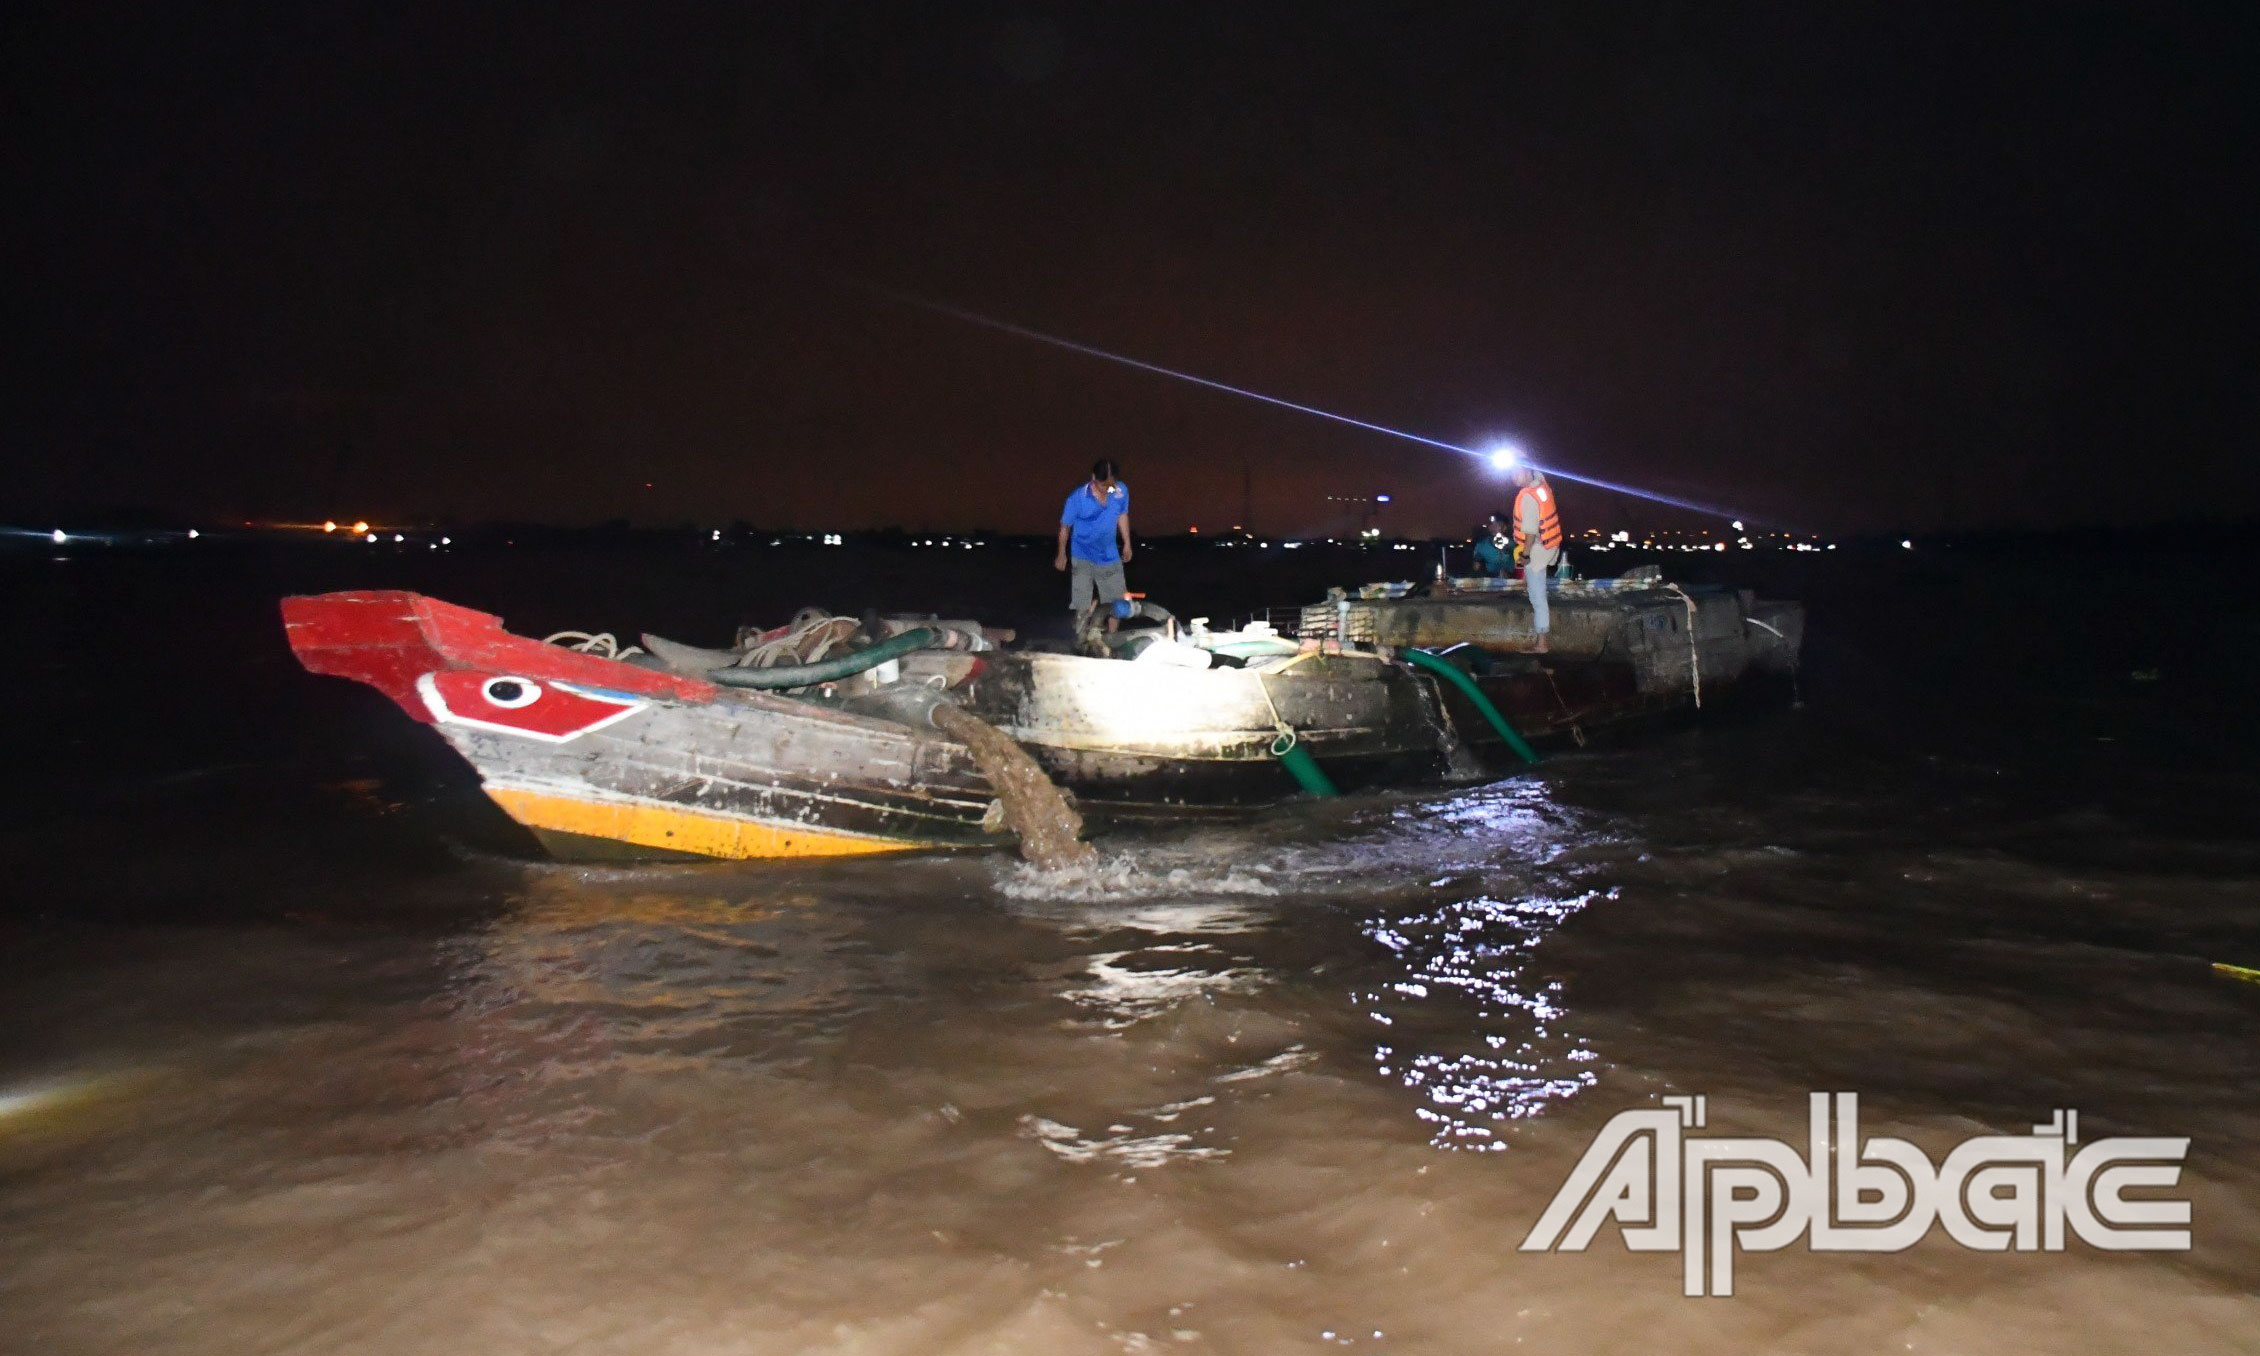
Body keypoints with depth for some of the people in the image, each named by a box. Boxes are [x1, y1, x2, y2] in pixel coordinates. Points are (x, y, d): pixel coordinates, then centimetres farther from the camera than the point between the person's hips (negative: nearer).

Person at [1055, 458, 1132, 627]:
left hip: (1110, 558, 3)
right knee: (1083, 607, 5)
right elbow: (1065, 526, -9)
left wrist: (1127, 544, 14)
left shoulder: (1122, 491, -18)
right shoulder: (1078, 498, -26)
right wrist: (1061, 555, 2)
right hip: (1083, 559, -3)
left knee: (1117, 602, 13)